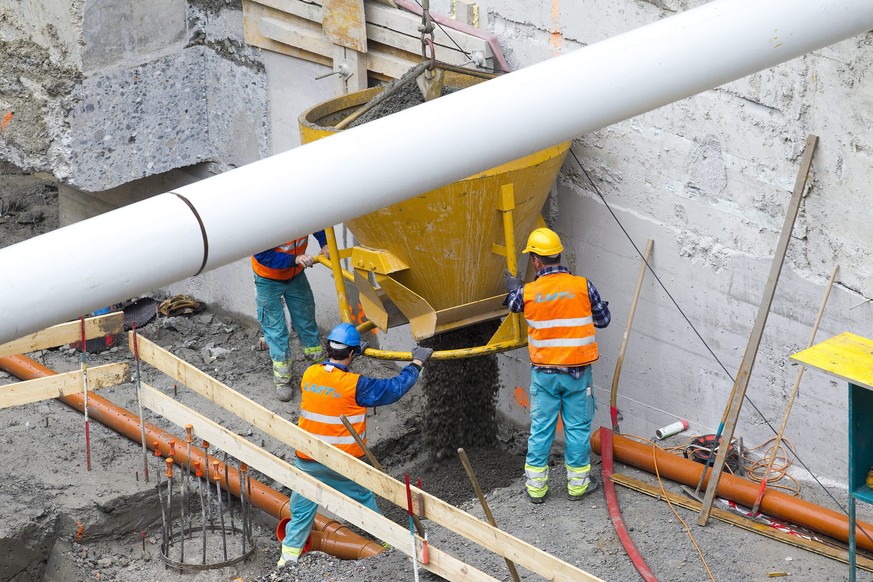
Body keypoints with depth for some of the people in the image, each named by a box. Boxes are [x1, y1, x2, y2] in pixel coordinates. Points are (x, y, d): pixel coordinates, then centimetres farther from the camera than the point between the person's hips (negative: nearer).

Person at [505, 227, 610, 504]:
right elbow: (603, 319, 2)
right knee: (578, 427, 10)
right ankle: (578, 483, 19)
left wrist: (514, 287, 39)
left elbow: (513, 304, 17)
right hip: (577, 372, -1)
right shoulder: (583, 286, -10)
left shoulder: (527, 292, -8)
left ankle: (536, 486, 17)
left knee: (540, 429, 10)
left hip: (544, 373, 1)